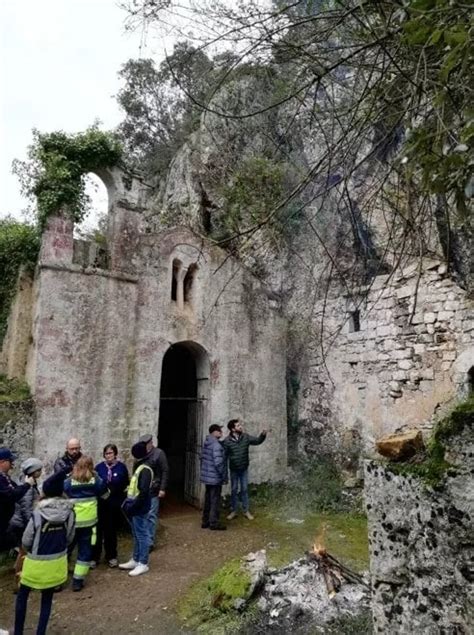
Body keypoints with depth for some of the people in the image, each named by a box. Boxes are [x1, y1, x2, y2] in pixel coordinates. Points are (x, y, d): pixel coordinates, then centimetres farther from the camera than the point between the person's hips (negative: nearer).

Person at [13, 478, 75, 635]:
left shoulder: (38, 514, -22)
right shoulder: (69, 512, -12)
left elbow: (25, 542, -10)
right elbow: (69, 538, 0)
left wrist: (31, 550, 12)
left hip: (36, 563, -3)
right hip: (57, 562, 3)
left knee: (22, 596, 22)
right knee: (47, 599, 20)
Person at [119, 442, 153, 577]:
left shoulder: (145, 469, -20)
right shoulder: (139, 467, 11)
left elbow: (144, 492, -25)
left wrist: (133, 506, -21)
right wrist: (129, 503, 10)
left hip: (139, 508, -10)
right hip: (135, 507, 10)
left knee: (142, 535, 2)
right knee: (136, 535, 19)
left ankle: (143, 564, 13)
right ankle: (135, 560, 31)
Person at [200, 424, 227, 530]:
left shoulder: (206, 443, 9)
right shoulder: (216, 445, -21)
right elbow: (218, 463, -26)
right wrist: (224, 475, -15)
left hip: (206, 476, 9)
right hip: (215, 477, -9)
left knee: (208, 499, 17)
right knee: (215, 500, 3)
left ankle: (205, 521, 26)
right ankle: (214, 523, 12)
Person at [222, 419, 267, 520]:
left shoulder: (245, 437, -8)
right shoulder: (227, 441, -16)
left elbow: (257, 441, 0)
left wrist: (263, 435, -20)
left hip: (244, 469, 2)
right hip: (233, 470, -2)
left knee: (244, 489, 10)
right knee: (234, 490, 10)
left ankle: (246, 511, 22)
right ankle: (233, 511, 24)